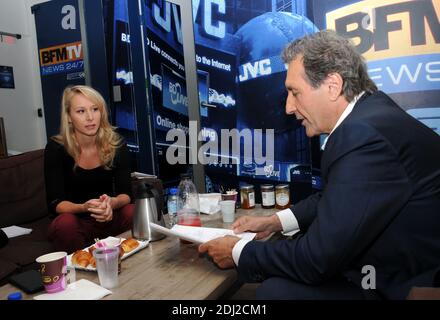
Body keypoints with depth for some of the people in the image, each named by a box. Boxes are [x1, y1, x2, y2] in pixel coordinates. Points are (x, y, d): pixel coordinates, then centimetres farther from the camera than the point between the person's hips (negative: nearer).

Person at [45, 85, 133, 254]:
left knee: (131, 212, -28)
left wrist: (111, 203, -35)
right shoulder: (55, 148, -12)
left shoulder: (116, 144, -9)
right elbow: (55, 203, -14)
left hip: (109, 218, 1)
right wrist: (84, 207, -35)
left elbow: (125, 193, -11)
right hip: (74, 218, -1)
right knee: (65, 223, -33)